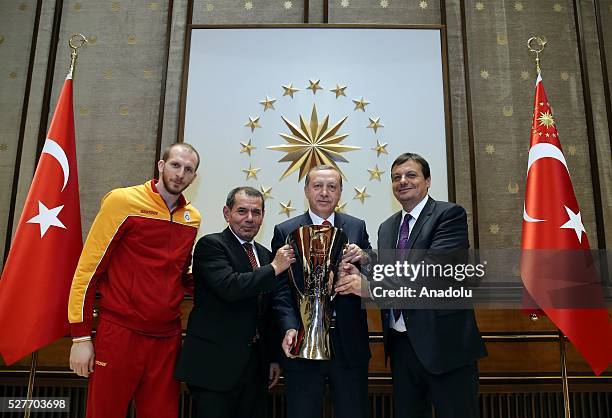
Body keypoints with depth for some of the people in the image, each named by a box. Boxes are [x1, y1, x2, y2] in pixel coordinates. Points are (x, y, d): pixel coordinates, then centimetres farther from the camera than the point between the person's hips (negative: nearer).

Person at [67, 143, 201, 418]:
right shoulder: (123, 201, -6)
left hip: (167, 338, 4)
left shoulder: (192, 218, 7)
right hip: (119, 334, -4)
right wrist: (81, 336, -7)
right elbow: (89, 268, -6)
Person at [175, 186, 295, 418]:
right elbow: (229, 286, -26)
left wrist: (273, 357, 16)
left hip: (256, 363, 7)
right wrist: (274, 268, -15)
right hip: (215, 364, -6)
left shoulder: (265, 254, 13)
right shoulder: (210, 245, -8)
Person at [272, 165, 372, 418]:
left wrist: (363, 259, -16)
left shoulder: (357, 228, 6)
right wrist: (290, 328, -18)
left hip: (350, 342, 2)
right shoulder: (285, 232, 1)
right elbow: (281, 289, -4)